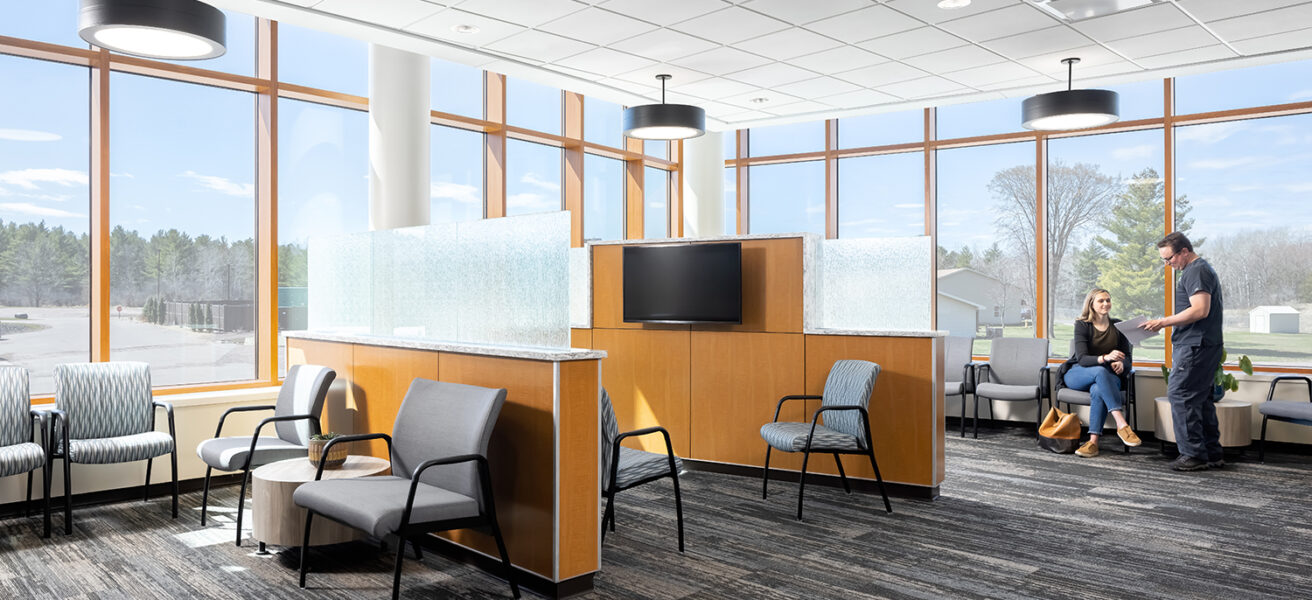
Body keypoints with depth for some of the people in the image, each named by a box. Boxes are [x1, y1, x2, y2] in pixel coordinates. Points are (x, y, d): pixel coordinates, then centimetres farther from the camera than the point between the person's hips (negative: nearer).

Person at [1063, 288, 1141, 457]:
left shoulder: (1118, 325, 8)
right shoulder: (1082, 325, -3)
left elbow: (1127, 357, 6)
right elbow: (1082, 358, -15)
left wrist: (1121, 364, -19)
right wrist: (1105, 358, -35)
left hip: (1108, 377, 2)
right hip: (1077, 374, -2)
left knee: (1098, 390, -37)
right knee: (1100, 372, -38)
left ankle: (1093, 442, -42)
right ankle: (1122, 425, -45)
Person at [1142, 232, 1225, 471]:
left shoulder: (1196, 271, -12)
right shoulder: (1199, 269, 21)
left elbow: (1200, 310, -22)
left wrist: (1163, 322, -19)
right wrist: (1166, 323, 19)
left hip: (1196, 346, -11)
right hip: (1200, 345, 11)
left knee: (1180, 394, -9)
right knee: (1200, 398, 13)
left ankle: (1194, 454, -6)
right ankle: (1212, 454, 18)